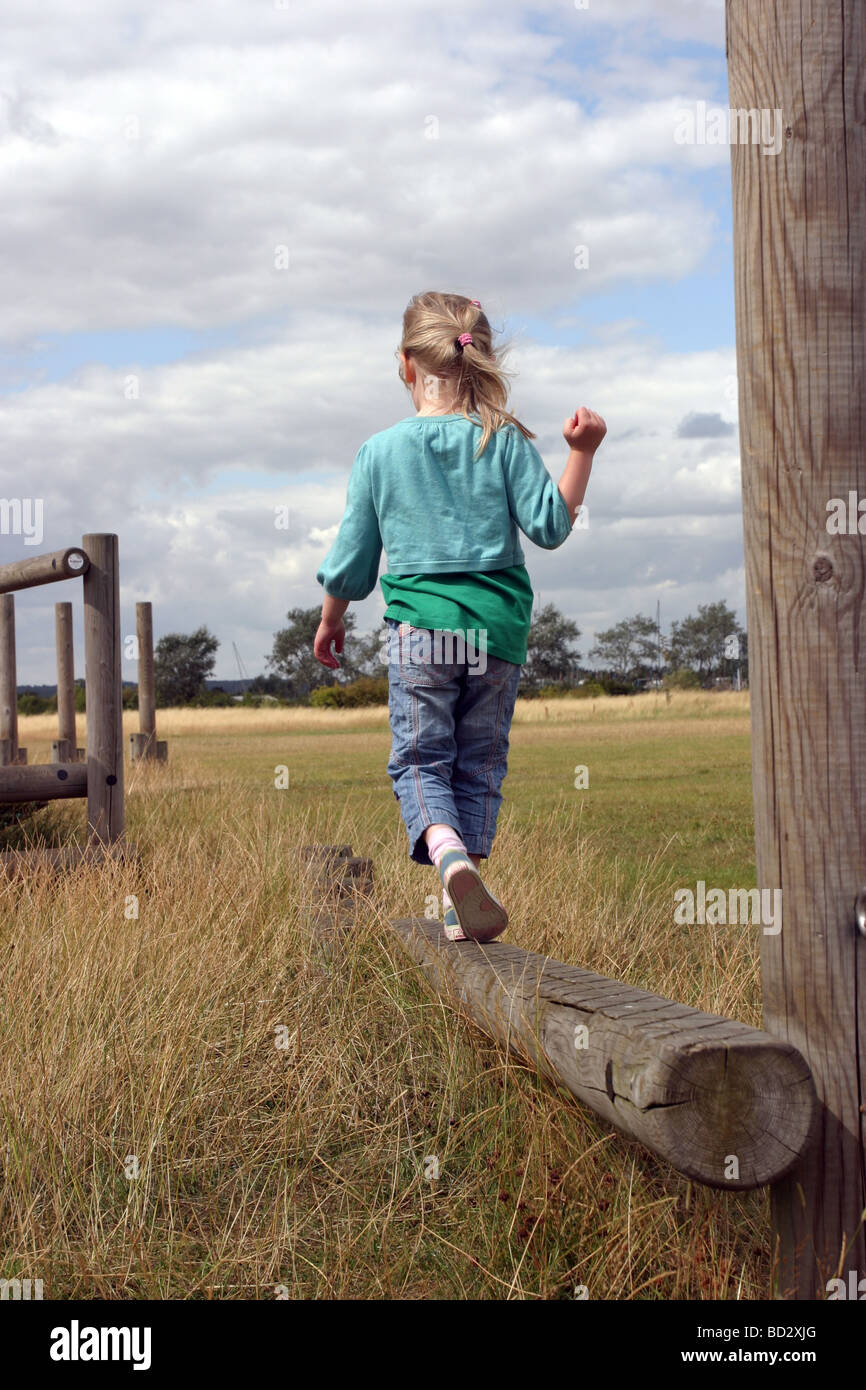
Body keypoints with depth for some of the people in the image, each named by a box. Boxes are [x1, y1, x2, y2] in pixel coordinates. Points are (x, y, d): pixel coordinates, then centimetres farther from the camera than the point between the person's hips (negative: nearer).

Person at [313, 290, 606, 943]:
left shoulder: (379, 450, 1)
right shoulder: (506, 441, -2)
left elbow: (351, 558, 6)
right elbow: (550, 526, -5)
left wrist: (331, 620, 22)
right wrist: (581, 453, -1)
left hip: (418, 627, -1)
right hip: (498, 624, 1)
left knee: (419, 760, 7)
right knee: (480, 764, 12)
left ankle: (446, 851, -23)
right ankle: (463, 909, 12)